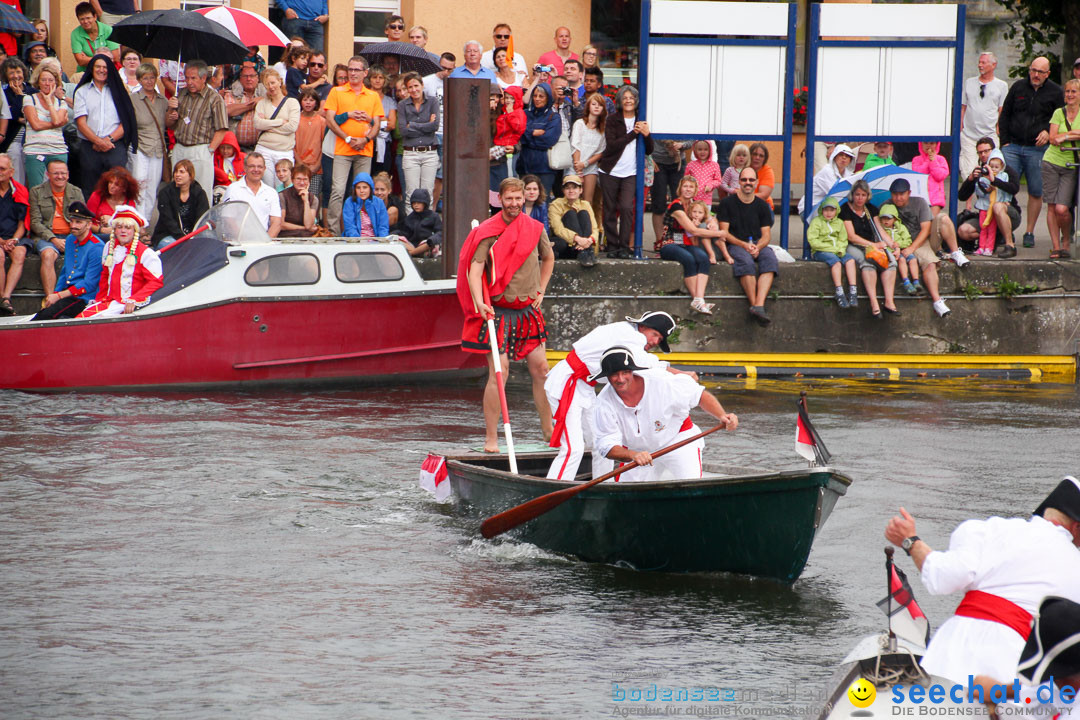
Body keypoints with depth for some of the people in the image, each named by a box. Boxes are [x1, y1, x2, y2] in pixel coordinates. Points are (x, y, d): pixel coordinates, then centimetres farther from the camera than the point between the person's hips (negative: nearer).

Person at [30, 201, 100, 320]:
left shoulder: (97, 247, -10)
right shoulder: (70, 240, 16)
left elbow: (89, 284, -15)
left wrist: (58, 296, -14)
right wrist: (54, 294, 9)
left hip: (84, 299, -8)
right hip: (68, 294, 8)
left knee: (47, 315, -30)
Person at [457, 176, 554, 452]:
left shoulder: (535, 229, 6)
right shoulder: (488, 232, -8)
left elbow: (548, 259, 25)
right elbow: (475, 270, -17)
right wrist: (479, 302, -32)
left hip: (528, 311, 5)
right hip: (497, 312, -5)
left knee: (541, 370, 7)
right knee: (499, 372, -11)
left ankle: (549, 431, 20)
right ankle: (491, 438, -8)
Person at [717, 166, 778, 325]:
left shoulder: (762, 205, 14)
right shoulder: (727, 203, 5)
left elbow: (766, 235, 9)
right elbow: (724, 233, 0)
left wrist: (758, 247, -14)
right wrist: (744, 245, -15)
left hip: (759, 245, 2)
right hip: (735, 245, -2)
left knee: (770, 259, -32)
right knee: (746, 262, -37)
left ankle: (759, 305, -45)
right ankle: (754, 305, -39)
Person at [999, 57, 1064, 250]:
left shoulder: (1055, 92, 3)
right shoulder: (1018, 87, 9)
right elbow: (1005, 115, 15)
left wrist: (1048, 132, -10)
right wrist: (1005, 141, 6)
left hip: (1037, 149, -1)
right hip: (1013, 147, 1)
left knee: (1035, 192, 1)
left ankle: (1029, 233, 11)